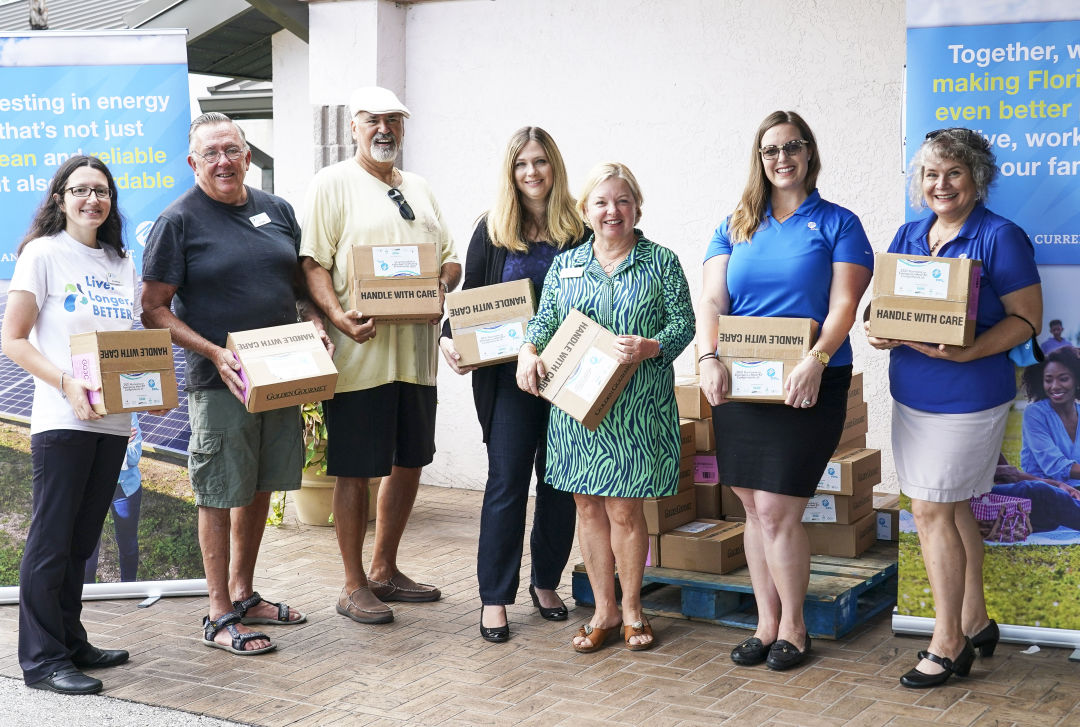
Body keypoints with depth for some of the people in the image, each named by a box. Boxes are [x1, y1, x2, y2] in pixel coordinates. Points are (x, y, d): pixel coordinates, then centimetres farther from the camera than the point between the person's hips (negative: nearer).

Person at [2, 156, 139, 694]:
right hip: (62, 420, -6)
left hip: (113, 421, 6)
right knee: (52, 539, -2)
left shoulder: (121, 264, 15)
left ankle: (70, 642, 24)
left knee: (81, 539, 14)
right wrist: (66, 384, -20)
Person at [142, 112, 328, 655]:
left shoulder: (277, 210, 11)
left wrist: (314, 323, -1)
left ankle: (244, 594, 30)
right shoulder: (178, 220, -6)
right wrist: (214, 353, -19)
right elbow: (154, 310, -8)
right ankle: (220, 617, 10)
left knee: (260, 488, 15)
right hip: (220, 384, -6)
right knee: (220, 496, 1)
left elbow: (300, 284, 20)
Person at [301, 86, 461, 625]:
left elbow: (450, 257, 19)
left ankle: (384, 570, 28)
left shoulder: (418, 189, 19)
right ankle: (354, 586, 11)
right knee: (356, 471, -1)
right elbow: (313, 263, -9)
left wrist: (444, 284, -4)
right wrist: (339, 316, -25)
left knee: (409, 462, 13)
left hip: (416, 352, 7)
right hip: (360, 352, -7)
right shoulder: (332, 183, -1)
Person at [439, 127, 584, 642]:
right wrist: (450, 338, -11)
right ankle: (495, 598, 8)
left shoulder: (578, 231, 4)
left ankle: (546, 582, 26)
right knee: (507, 483, -1)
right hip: (508, 377, -1)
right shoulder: (492, 230, 4)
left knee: (561, 483, 8)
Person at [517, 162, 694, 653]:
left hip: (636, 407, -3)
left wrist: (649, 347, -21)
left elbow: (683, 323, -2)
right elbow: (544, 320, 12)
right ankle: (604, 610, 20)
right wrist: (529, 351, -9)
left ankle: (632, 610, 18)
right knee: (588, 504, 7)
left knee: (624, 507, -1)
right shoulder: (565, 266, 11)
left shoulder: (661, 262, 2)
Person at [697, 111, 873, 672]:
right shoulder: (735, 227, 12)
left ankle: (793, 627, 13)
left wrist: (815, 361, -26)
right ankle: (766, 624, 22)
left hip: (807, 387, -4)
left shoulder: (837, 224, 2)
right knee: (754, 510, 9)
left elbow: (843, 305, -9)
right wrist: (709, 358, -15)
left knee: (777, 510, -6)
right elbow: (711, 300, 3)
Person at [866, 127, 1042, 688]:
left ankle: (947, 643, 7)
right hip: (911, 393, 7)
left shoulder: (999, 237, -10)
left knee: (931, 510, -6)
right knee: (952, 508, 15)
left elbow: (1026, 319, -11)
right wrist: (879, 331, -8)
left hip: (966, 397, -7)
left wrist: (966, 352, -25)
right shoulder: (908, 236, 10)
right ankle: (975, 622, 29)